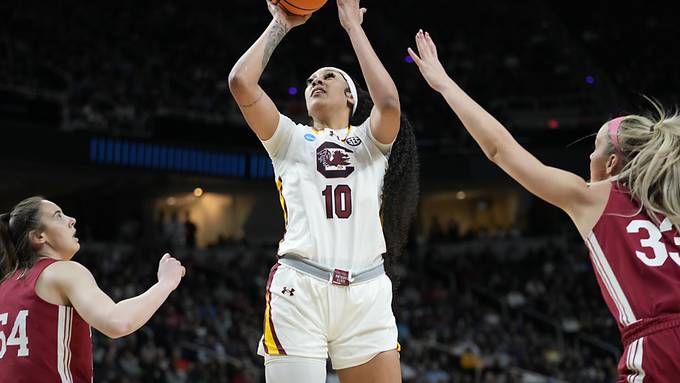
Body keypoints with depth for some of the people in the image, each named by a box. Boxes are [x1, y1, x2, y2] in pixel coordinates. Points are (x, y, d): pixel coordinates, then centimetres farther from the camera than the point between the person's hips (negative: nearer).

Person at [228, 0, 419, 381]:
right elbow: (241, 82, 3)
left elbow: (388, 101, -6)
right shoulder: (290, 138, 18)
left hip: (365, 292, 1)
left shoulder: (370, 139, 17)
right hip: (298, 288, 0)